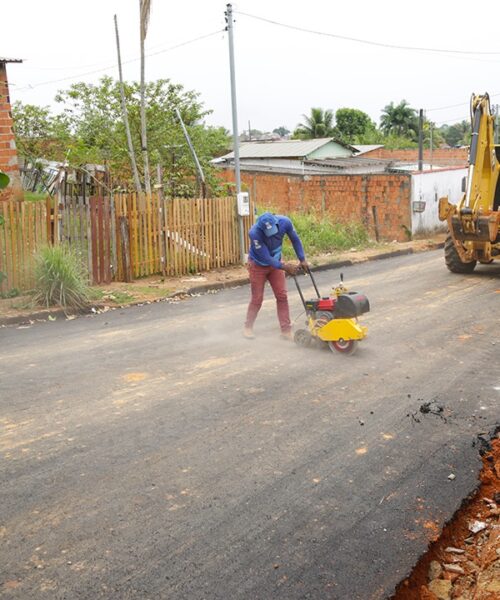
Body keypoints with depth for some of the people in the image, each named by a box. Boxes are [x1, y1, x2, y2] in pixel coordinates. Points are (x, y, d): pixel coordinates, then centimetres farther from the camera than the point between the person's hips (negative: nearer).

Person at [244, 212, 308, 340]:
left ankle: (286, 330, 4)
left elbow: (295, 239, -7)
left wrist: (302, 259, -7)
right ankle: (248, 327, 21)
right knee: (257, 298, 1)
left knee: (282, 296, -2)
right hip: (258, 265, -3)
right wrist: (284, 267, -35)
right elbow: (266, 258, -32)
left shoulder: (284, 222, -26)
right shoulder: (254, 233, -38)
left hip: (275, 262, 4)